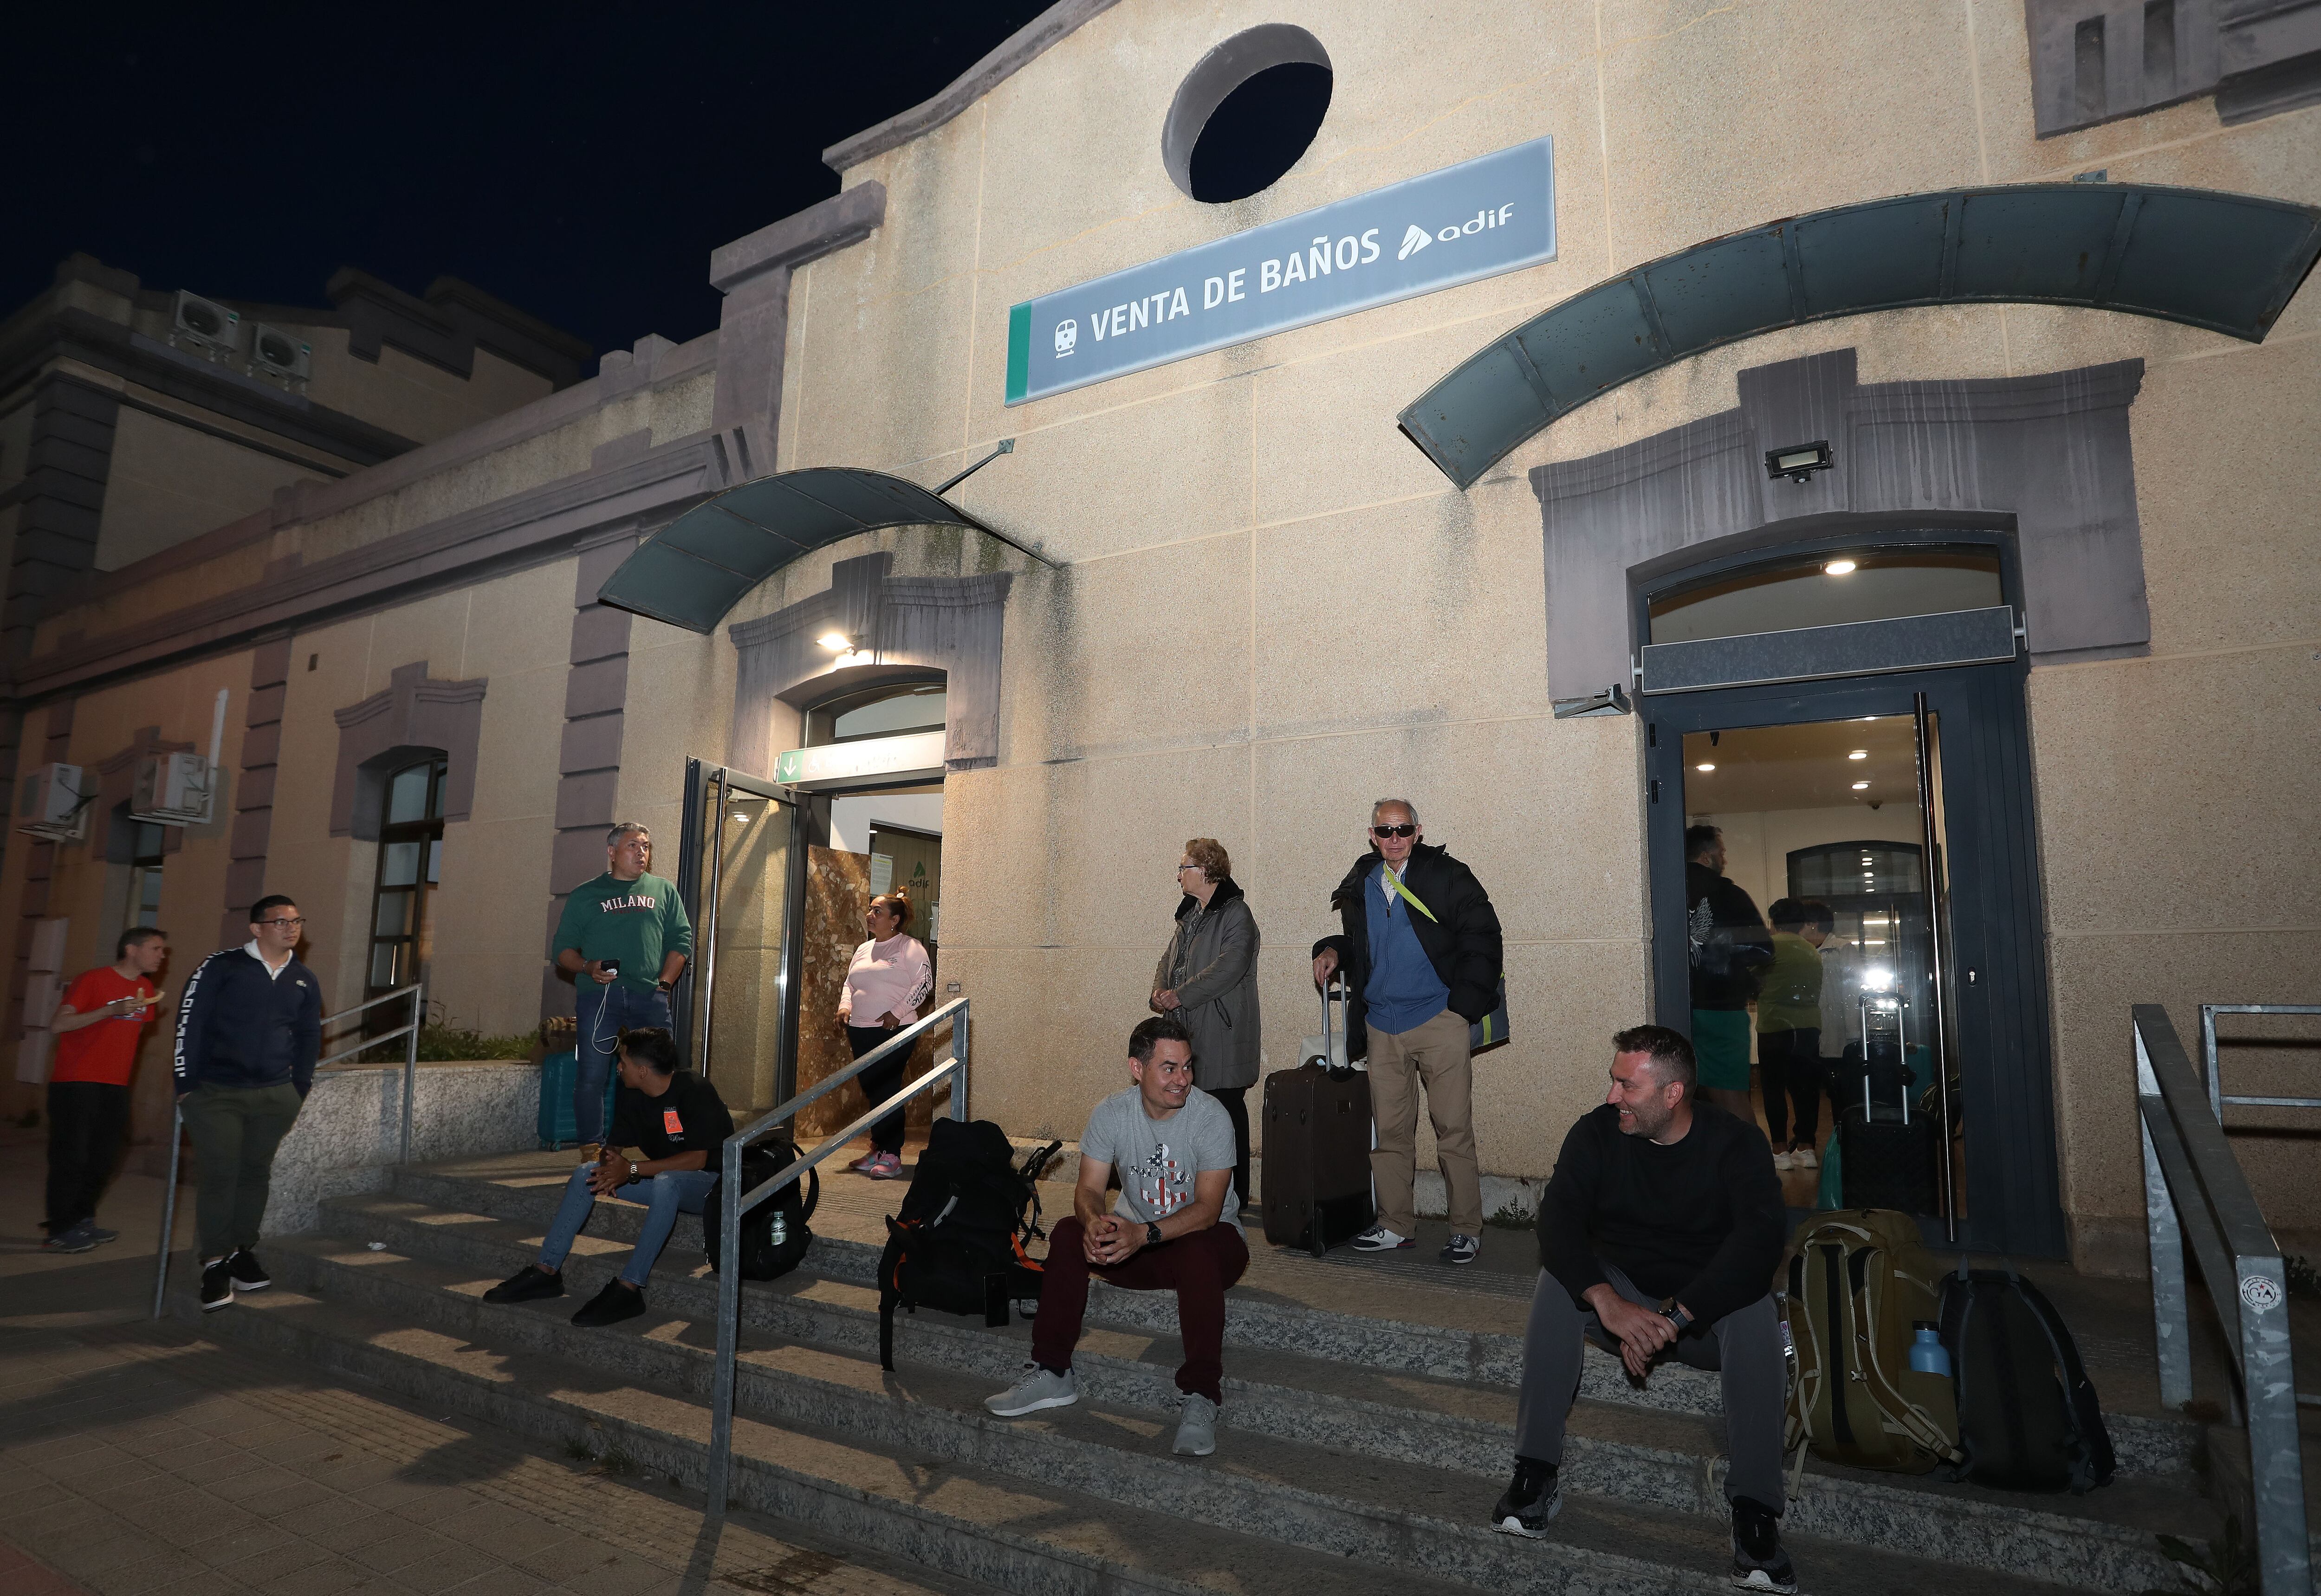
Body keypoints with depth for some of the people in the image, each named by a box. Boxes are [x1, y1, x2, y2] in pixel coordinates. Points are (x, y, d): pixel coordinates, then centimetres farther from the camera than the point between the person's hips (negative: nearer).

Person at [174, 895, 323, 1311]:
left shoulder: (304, 981, 9)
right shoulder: (220, 967, -3)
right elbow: (189, 1024, -5)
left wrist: (298, 1094, 11)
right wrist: (187, 1085, -8)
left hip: (274, 1097, 3)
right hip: (215, 1093, -3)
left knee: (256, 1174, 7)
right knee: (220, 1175, -5)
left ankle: (242, 1251, 21)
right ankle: (215, 1263, 7)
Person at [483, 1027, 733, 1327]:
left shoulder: (694, 1092, -21)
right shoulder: (631, 1096, 1)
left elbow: (697, 1159, -26)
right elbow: (613, 1145, 6)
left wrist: (632, 1169, -28)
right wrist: (608, 1162, -20)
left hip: (709, 1182, -8)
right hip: (661, 1177, 8)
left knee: (665, 1182, -39)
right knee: (586, 1174, -5)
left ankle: (628, 1288, -36)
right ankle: (547, 1271, -4)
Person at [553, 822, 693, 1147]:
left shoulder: (664, 891, 16)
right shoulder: (585, 896, 13)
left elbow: (682, 939, 10)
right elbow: (564, 949, 10)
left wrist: (664, 982, -1)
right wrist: (587, 967, -10)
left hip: (650, 997, 1)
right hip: (598, 995, -1)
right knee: (591, 1076, -5)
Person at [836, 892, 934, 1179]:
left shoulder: (909, 947, -5)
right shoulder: (863, 950, 18)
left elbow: (925, 982, -12)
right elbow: (849, 983, 25)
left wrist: (897, 1013, -17)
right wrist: (845, 1005, 5)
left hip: (893, 1030, -7)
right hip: (860, 1030, 7)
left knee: (888, 1090, -9)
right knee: (871, 1091, 10)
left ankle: (892, 1157, -5)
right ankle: (877, 1150, 20)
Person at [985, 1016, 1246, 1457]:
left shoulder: (1210, 1117, -20)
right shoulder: (1112, 1114, -8)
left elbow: (1208, 1208, -25)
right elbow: (1089, 1190, -10)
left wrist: (1145, 1233, -40)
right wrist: (1095, 1222, -35)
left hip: (1207, 1236, -4)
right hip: (1137, 1236, 4)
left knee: (1197, 1253, -38)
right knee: (1068, 1234, -20)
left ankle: (1201, 1397, -30)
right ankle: (1051, 1374, -10)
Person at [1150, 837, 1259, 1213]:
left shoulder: (1236, 915, -10)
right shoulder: (1189, 915, 17)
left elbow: (1229, 968, -21)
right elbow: (1168, 960, 20)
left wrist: (1180, 996, -20)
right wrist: (1160, 992, 0)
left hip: (1222, 1038, -8)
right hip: (1187, 1034, 8)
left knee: (1226, 1114, -1)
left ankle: (1234, 1197, 10)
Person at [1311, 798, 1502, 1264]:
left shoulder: (1447, 876, -3)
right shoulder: (1360, 885, 13)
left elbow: (1482, 938, -4)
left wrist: (1462, 1005, -10)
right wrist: (1333, 951, 6)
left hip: (1438, 1021, -4)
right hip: (1381, 1026, 5)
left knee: (1454, 1130, -1)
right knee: (1390, 1131, 9)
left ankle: (1467, 1230, 11)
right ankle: (1396, 1225, 21)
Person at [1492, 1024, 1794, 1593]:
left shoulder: (1737, 1142, -13)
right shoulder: (1597, 1132, -8)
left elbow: (1758, 1246, -27)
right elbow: (1558, 1220, -20)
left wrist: (1673, 1321, -35)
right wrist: (1607, 1303, -37)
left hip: (1706, 1310, -1)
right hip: (1620, 1294, 1)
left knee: (1755, 1308, -31)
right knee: (1559, 1278, -27)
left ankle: (1755, 1513, -30)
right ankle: (1535, 1473, -25)